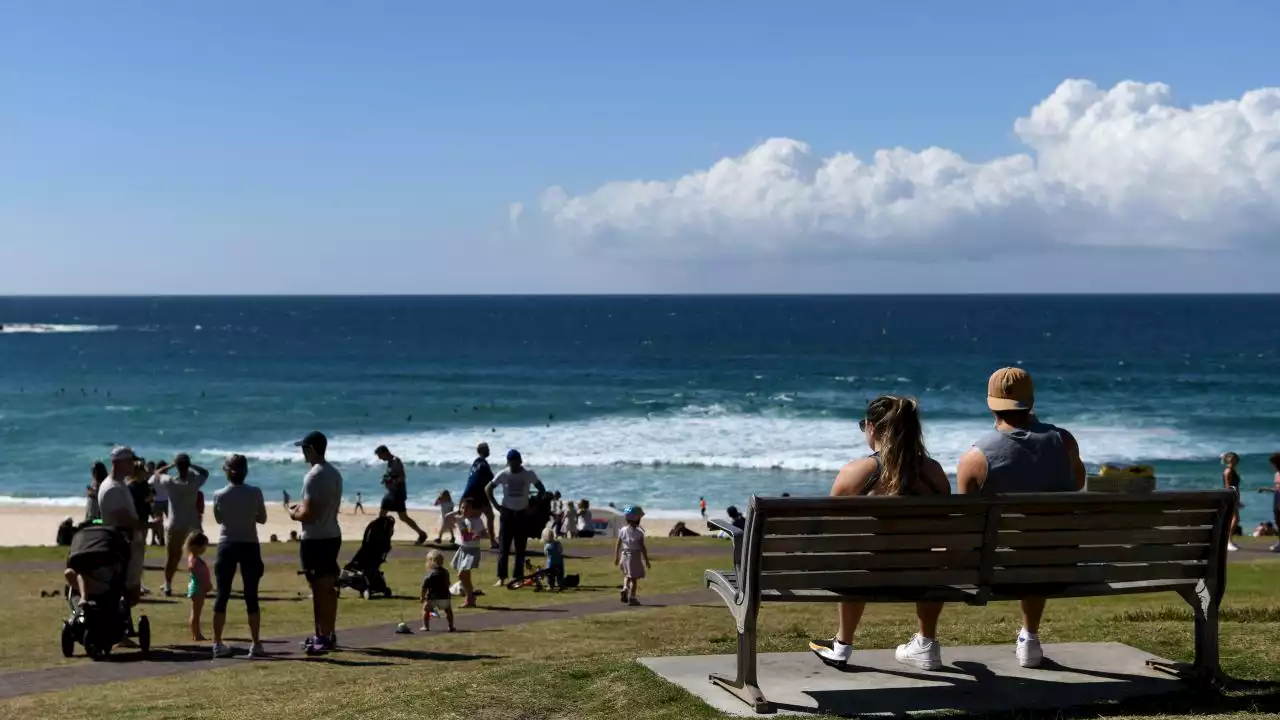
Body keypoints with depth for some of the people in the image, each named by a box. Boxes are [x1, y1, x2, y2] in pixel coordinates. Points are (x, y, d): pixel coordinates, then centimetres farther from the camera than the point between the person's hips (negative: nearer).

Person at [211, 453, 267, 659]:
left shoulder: (219, 495, -5)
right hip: (250, 546, 0)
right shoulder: (255, 493, -6)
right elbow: (262, 519, 4)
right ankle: (256, 644, 5)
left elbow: (219, 519, 9)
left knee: (222, 595, 5)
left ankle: (217, 644, 3)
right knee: (251, 597, 5)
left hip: (227, 546, 0)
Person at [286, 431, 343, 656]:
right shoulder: (335, 473, 12)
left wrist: (294, 514, -3)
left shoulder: (314, 476, -17)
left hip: (315, 539, -9)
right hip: (333, 535, 9)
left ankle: (323, 638, -6)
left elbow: (309, 514, -21)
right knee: (329, 588, 15)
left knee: (319, 590, -7)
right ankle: (328, 634, 24)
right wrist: (301, 506, 18)